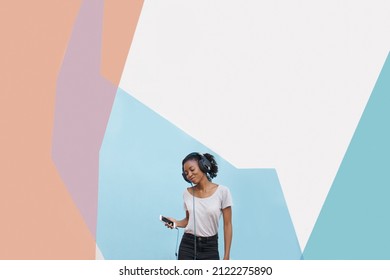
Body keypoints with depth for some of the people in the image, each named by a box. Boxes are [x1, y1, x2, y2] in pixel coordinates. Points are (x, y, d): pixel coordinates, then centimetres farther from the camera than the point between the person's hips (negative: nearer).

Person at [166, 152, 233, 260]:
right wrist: (177, 223, -7)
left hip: (210, 247, -2)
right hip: (188, 245, 2)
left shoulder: (222, 191, -8)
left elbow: (227, 225, -5)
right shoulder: (187, 193, 2)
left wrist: (226, 256, -7)